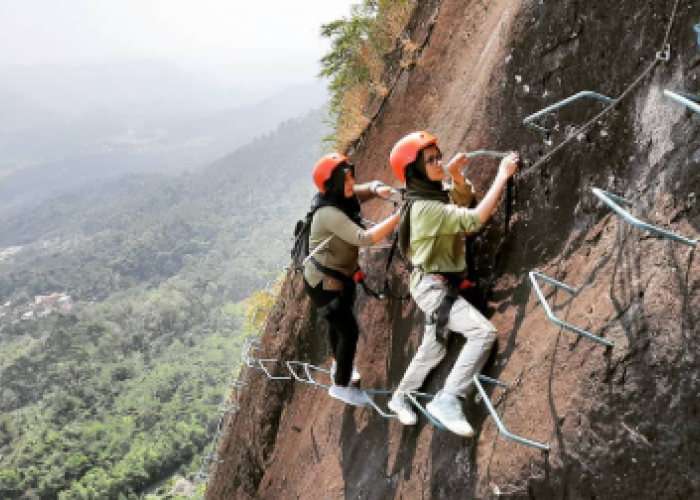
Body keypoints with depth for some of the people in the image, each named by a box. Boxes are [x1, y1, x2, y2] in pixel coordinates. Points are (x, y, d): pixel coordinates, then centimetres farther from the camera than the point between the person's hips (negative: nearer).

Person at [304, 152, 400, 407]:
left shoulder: (344, 198, -6)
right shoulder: (329, 214, -33)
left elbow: (370, 187, 6)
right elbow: (364, 238, -42)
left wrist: (378, 189, -19)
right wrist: (399, 215, -41)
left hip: (339, 277, 9)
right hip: (324, 283, -9)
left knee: (338, 322, 27)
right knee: (349, 331, -2)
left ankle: (339, 365, 52)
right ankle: (341, 385, 18)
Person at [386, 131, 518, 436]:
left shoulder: (435, 197, 5)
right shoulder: (425, 207, -23)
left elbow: (465, 198, 20)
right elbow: (475, 219, -30)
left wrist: (455, 174, -1)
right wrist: (503, 175, -26)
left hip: (440, 286, 10)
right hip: (432, 286, -10)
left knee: (434, 349, 21)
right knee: (483, 332, -23)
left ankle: (401, 398, 39)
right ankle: (447, 400, -21)